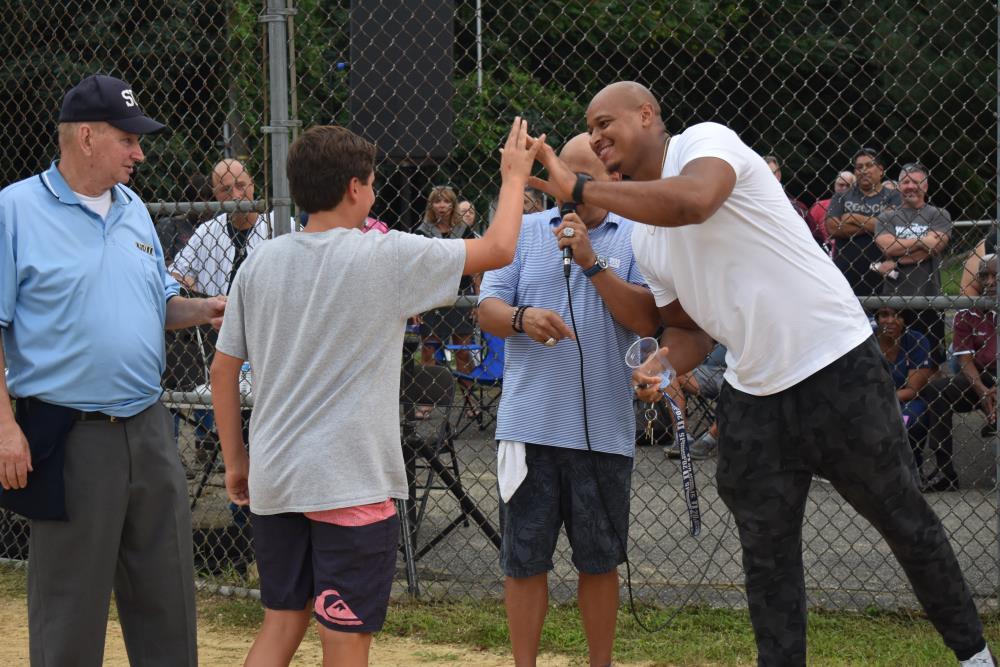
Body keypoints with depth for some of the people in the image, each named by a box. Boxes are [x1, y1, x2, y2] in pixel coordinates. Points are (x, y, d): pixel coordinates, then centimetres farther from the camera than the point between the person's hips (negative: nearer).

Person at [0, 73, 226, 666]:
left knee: (168, 593, 11)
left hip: (149, 432, 7)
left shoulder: (134, 209, 13)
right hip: (70, 437, -6)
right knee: (70, 602, 0)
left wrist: (203, 310, 1)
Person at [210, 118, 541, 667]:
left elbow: (222, 370, 9)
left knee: (281, 622, 16)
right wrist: (514, 177, 17)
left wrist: (235, 462, 19)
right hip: (352, 485, -5)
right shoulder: (388, 257, -10)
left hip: (273, 478, 5)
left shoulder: (260, 262, 4)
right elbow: (498, 249, 0)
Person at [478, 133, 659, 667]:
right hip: (529, 424, 1)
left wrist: (592, 262, -16)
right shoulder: (525, 231, 8)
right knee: (524, 559, 3)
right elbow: (487, 309, 2)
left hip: (603, 429, 0)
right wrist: (521, 318, -20)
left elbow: (646, 320, -7)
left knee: (599, 559, 10)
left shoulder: (635, 238, 4)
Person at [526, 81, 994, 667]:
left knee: (905, 520, 4)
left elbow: (692, 201, -38)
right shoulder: (644, 235, 10)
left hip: (839, 369, -7)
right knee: (767, 552, 7)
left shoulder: (707, 141, -14)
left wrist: (580, 189, -32)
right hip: (754, 394, 7)